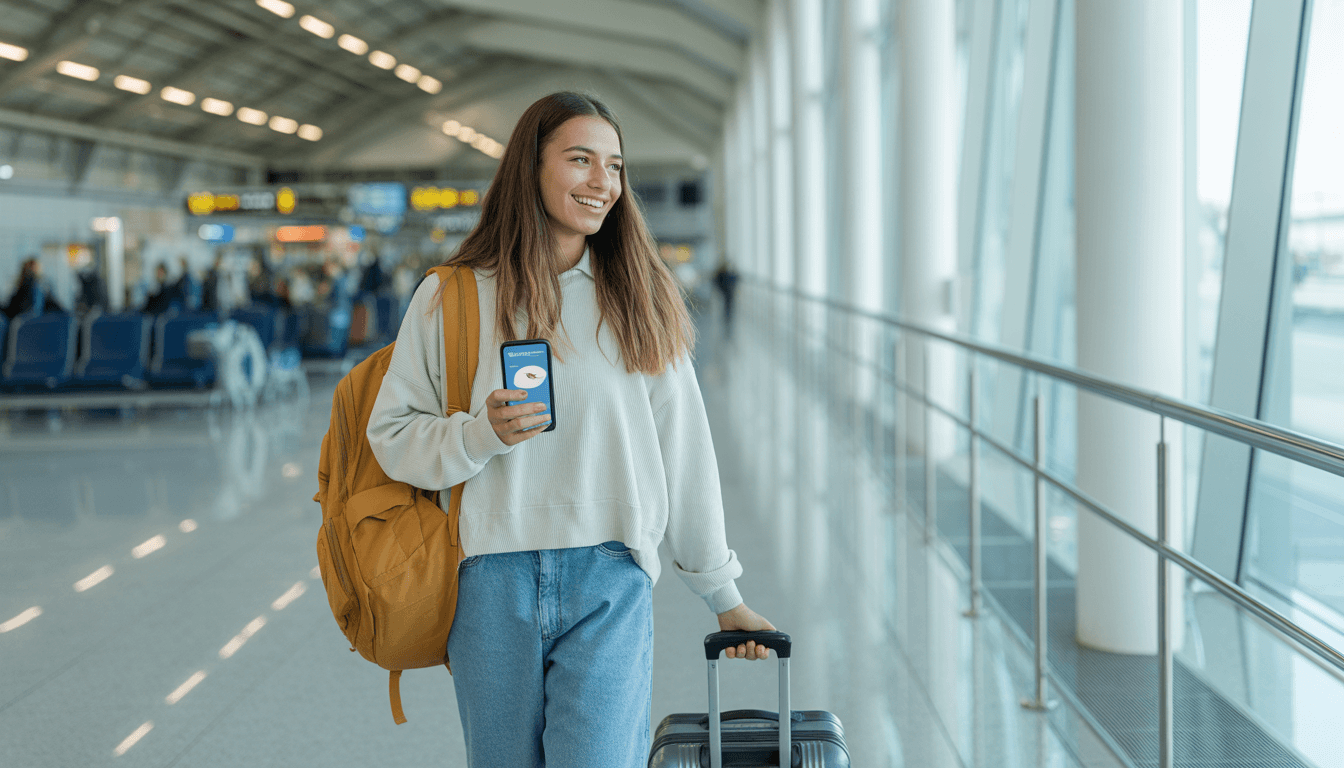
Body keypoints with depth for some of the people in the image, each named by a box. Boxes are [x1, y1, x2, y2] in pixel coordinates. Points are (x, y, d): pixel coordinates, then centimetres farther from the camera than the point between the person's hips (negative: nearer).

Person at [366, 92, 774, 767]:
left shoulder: (640, 302, 7)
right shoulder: (449, 298, 4)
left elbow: (682, 453, 9)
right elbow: (392, 433, 5)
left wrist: (723, 595, 12)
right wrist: (481, 433, -15)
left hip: (610, 586, 0)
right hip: (491, 585, 1)